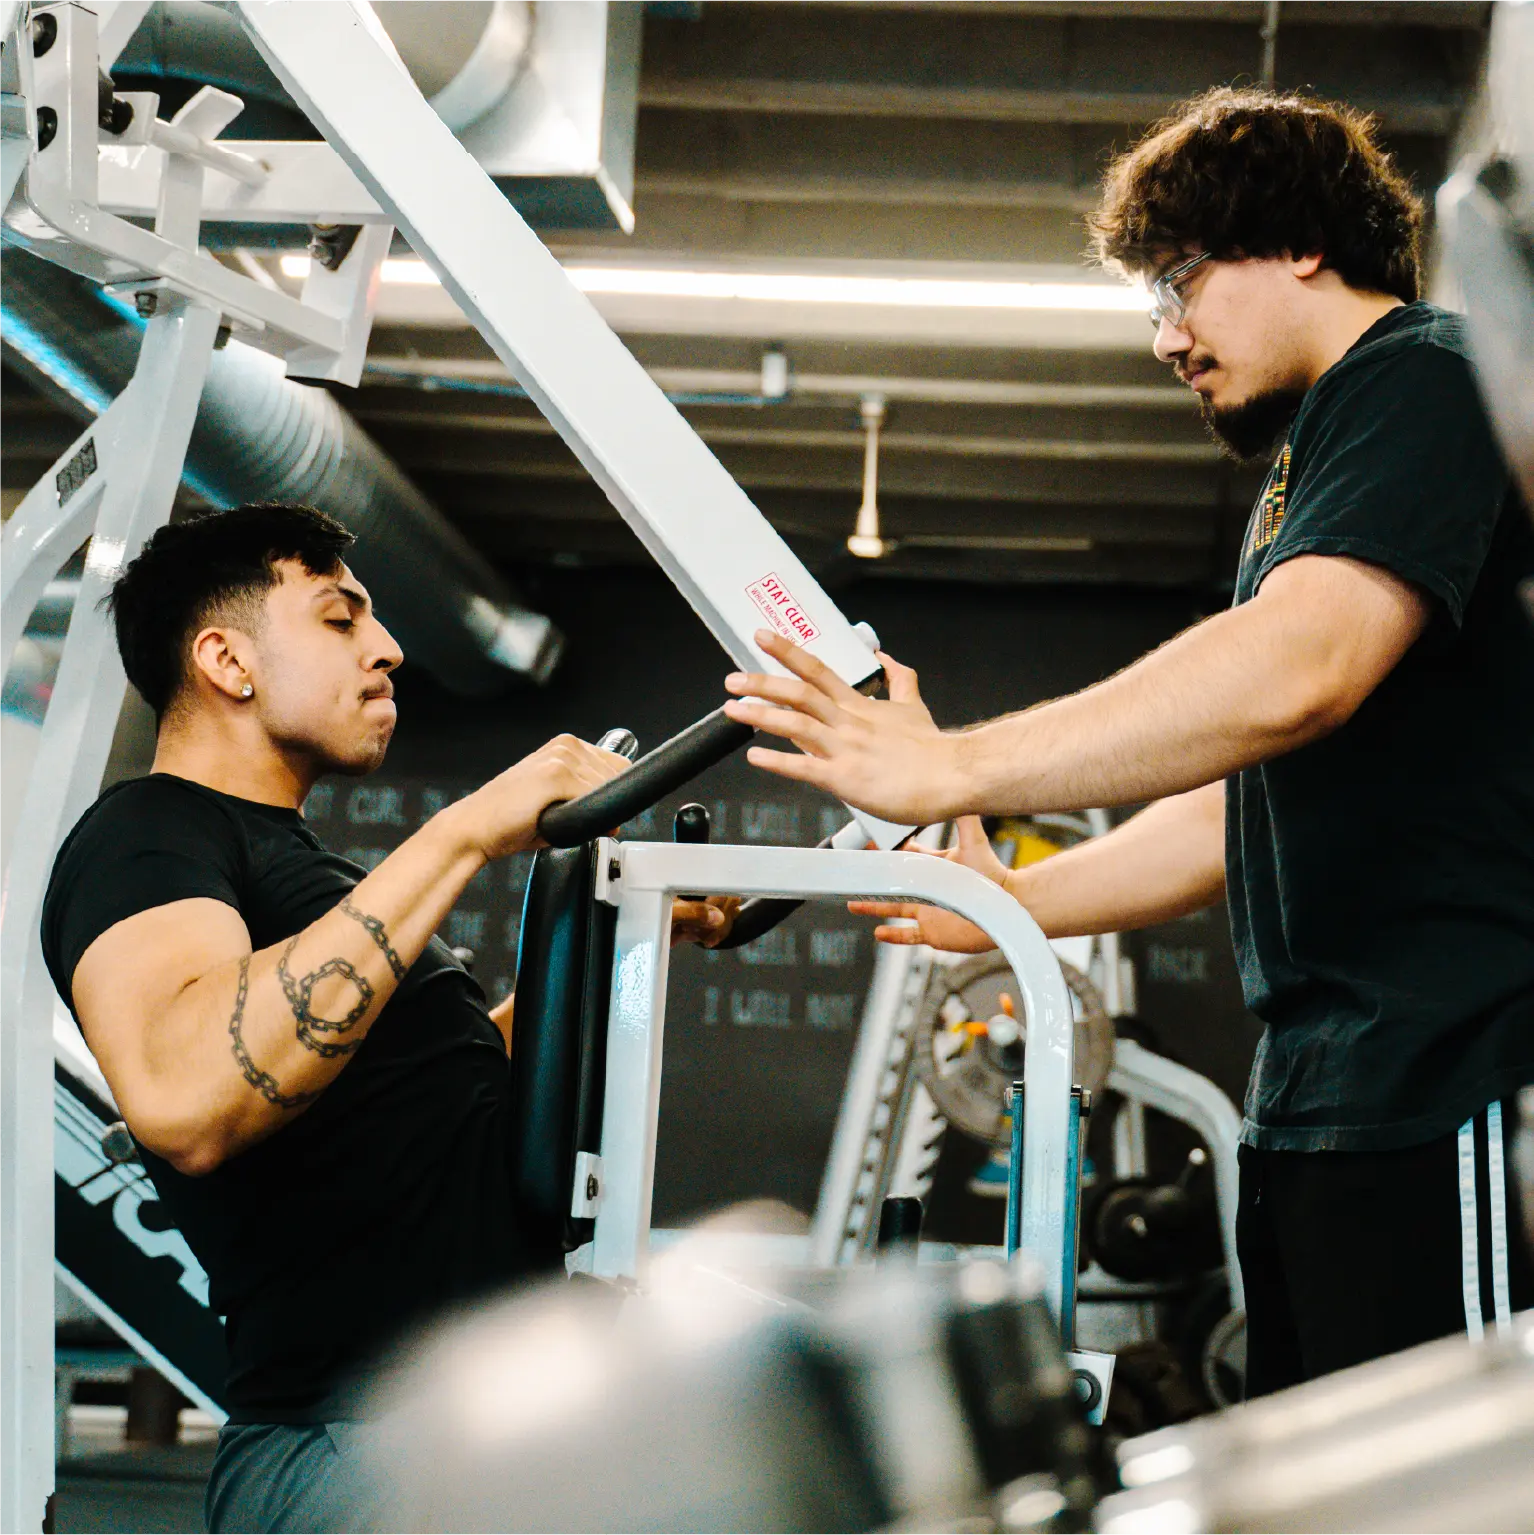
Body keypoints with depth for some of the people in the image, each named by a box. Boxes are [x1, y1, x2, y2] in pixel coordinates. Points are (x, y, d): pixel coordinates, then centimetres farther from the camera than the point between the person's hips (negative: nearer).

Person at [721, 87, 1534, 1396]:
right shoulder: (1312, 464, 27)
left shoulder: (1427, 379, -5)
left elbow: (1298, 667, -23)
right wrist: (1014, 905, 22)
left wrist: (951, 770, -20)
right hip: (1317, 1095, 10)